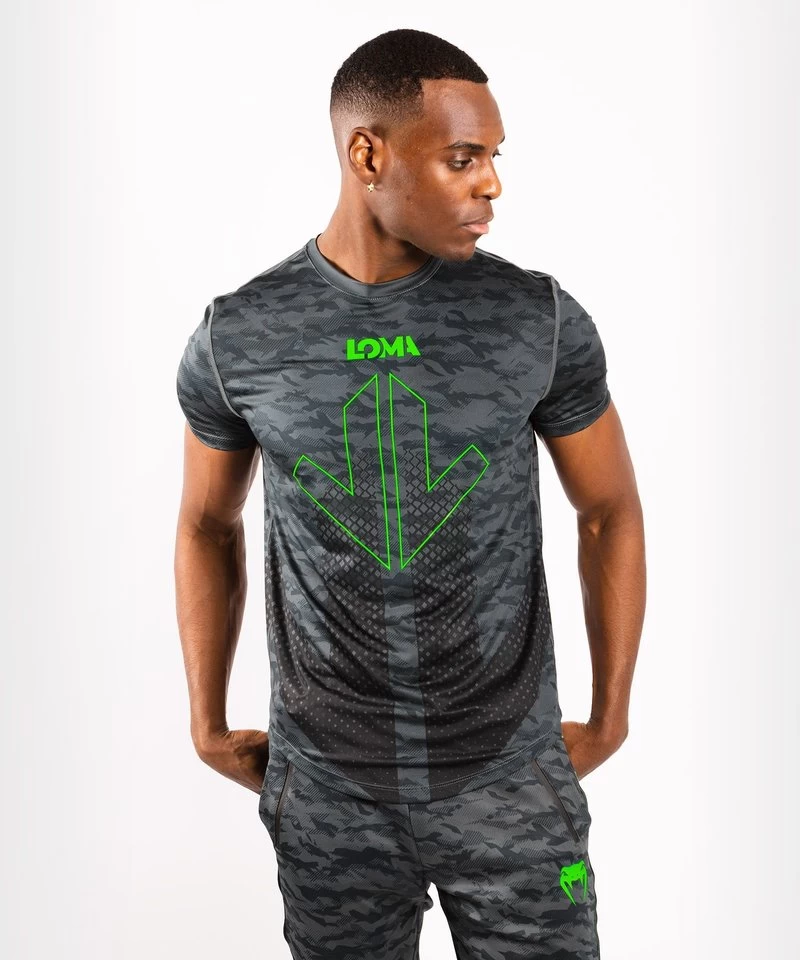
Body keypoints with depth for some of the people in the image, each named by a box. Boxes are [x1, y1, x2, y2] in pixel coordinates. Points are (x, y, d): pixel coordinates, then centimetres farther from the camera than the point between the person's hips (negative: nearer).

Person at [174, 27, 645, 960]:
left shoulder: (539, 319, -9)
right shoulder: (237, 336, -7)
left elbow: (610, 510, 3)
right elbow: (206, 524, 7)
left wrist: (610, 718, 7)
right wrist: (207, 724, 9)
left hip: (510, 777, 0)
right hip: (327, 788, 1)